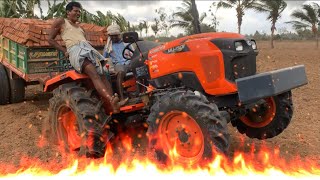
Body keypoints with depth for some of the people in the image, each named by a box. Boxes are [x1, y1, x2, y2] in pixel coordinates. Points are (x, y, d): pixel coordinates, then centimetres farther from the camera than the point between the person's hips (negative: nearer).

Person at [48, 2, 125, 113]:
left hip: (89, 49, 7)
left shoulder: (79, 26, 36)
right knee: (94, 74, -32)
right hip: (75, 51, -7)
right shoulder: (61, 21, 18)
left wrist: (91, 49, 15)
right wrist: (65, 51, 2)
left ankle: (113, 105, -33)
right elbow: (50, 39, 13)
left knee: (102, 75, -17)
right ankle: (112, 101, -52)